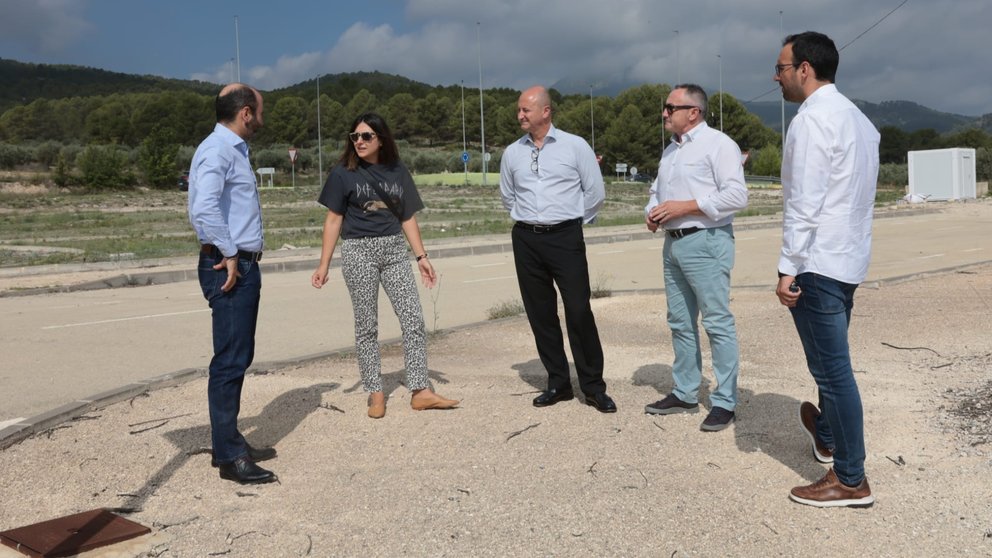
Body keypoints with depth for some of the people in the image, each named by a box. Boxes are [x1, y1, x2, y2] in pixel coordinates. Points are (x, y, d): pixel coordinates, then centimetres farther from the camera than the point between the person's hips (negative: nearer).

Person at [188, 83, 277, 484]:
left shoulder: (235, 150, 18)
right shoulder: (217, 151, -14)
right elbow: (204, 208, -28)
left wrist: (236, 255, 13)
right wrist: (228, 254, -19)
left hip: (243, 266, 10)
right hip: (229, 268, -10)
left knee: (239, 358, 15)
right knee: (230, 361, -6)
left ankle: (230, 443, 26)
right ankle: (229, 456, 2)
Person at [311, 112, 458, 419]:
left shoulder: (398, 172, 7)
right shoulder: (343, 173, 0)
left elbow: (408, 218, 10)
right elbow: (333, 220, 0)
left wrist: (421, 256, 5)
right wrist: (324, 264, -5)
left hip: (394, 249, 3)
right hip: (358, 251, -3)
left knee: (414, 320, -4)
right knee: (367, 325, 3)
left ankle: (420, 391, 2)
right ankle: (375, 393, 12)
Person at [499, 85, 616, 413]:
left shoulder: (575, 147, -3)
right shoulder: (512, 153, 7)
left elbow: (595, 193, 2)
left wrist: (572, 220, 9)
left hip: (566, 237, -4)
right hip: (526, 239, 4)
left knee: (579, 312, -6)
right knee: (540, 313, 7)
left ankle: (594, 387, 4)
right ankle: (558, 383, 19)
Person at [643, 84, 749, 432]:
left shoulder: (718, 144, -8)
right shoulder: (671, 150, 18)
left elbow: (737, 195, -16)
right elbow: (656, 189, 25)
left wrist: (684, 206, -18)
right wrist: (652, 213, 2)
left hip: (705, 242, -9)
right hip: (673, 242, 9)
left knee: (718, 323, -4)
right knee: (680, 323, 12)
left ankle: (724, 402, 2)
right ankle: (684, 394, 22)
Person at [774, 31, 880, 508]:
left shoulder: (812, 118, -14)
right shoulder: (856, 117, 15)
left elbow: (804, 203, -20)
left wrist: (788, 267, -18)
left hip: (818, 262, -10)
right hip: (848, 259, 10)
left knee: (831, 369, -3)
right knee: (832, 361, 23)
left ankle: (851, 481, 6)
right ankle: (827, 435, 42)